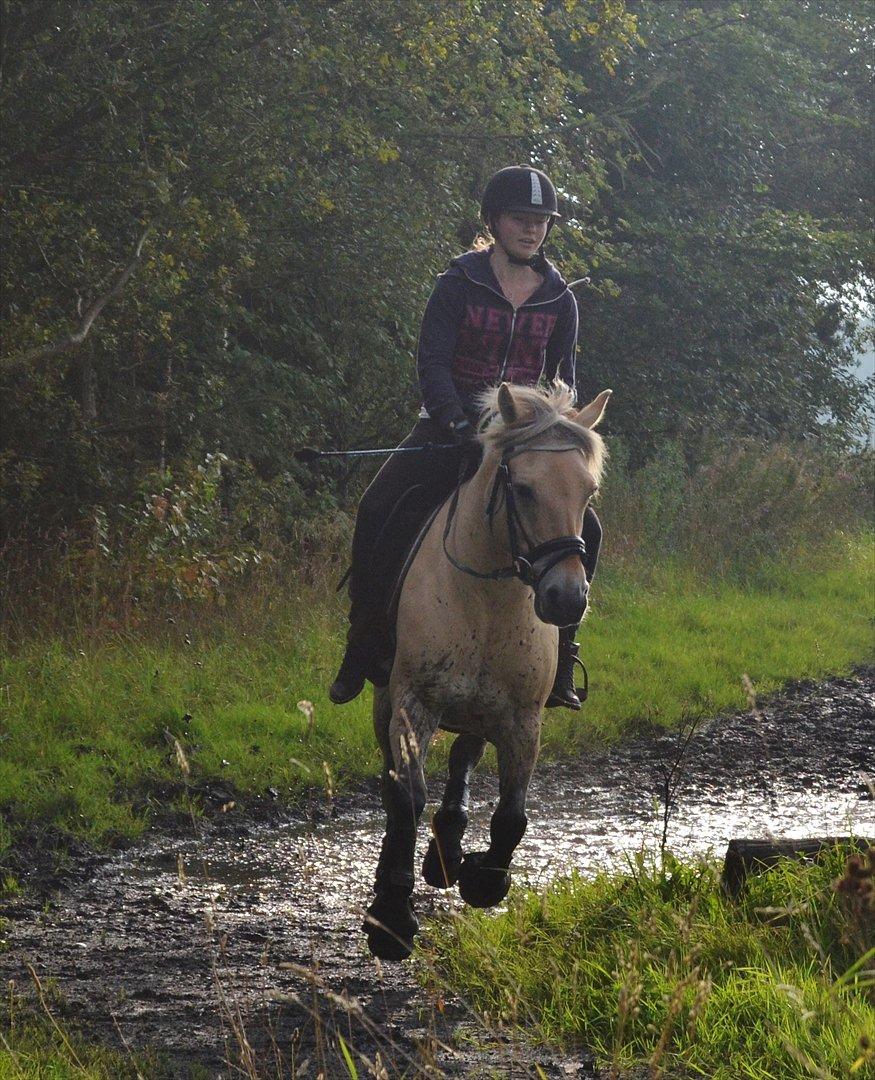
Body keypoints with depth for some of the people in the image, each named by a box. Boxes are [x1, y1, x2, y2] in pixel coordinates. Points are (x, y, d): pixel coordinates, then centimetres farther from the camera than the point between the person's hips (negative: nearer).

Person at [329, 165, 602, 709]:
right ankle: (367, 649, -12)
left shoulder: (560, 299, 5)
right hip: (451, 427, -3)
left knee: (585, 528, -14)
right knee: (379, 510, -23)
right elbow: (432, 362, -12)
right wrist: (458, 425, -26)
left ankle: (558, 652, -1)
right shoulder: (459, 285, -4)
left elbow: (563, 378, 8)